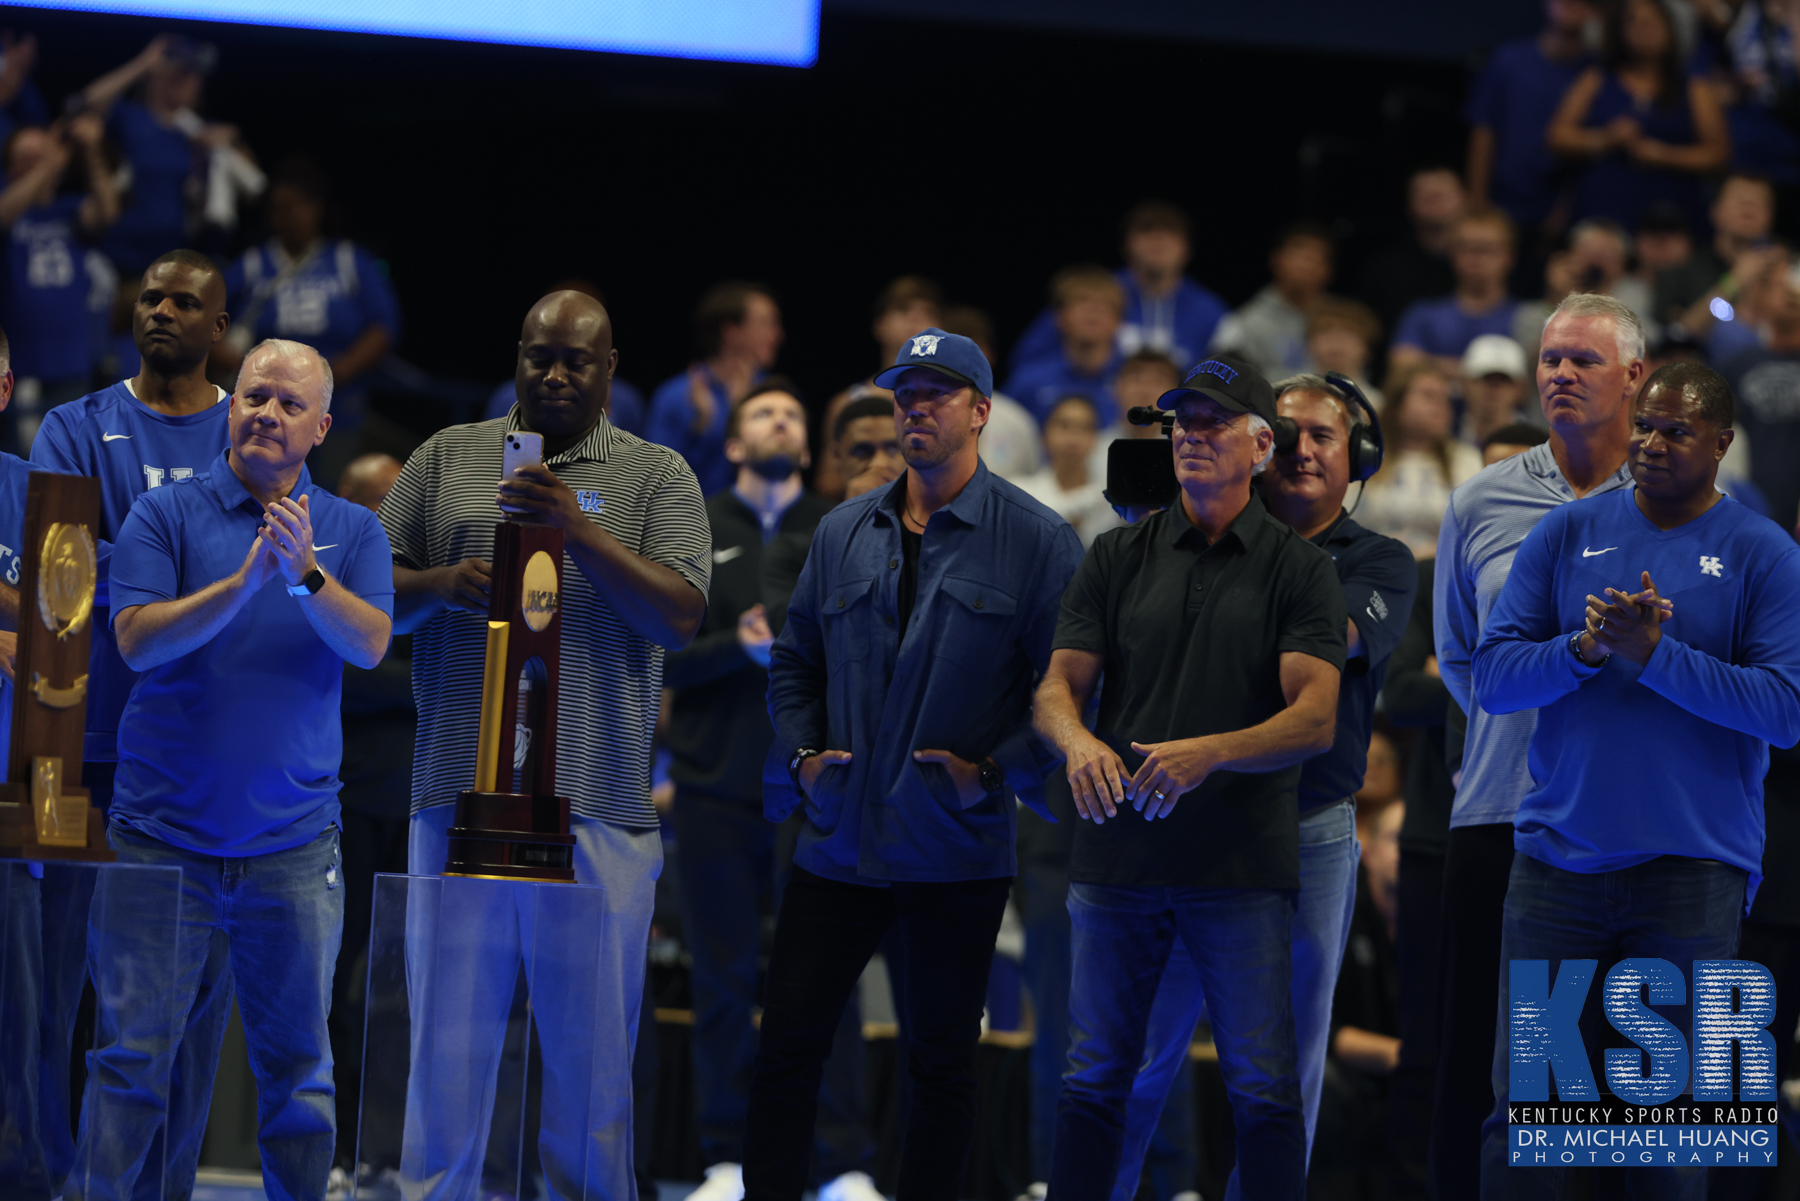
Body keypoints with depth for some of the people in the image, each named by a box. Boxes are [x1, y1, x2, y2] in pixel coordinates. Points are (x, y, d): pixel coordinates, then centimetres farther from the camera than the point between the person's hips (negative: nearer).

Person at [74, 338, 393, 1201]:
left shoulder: (352, 531, 8)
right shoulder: (165, 516, 2)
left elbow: (370, 644, -7)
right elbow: (136, 638, -11)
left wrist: (306, 574, -23)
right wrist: (243, 582, -22)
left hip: (294, 842, 2)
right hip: (163, 833, -2)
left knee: (296, 1065, 4)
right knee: (134, 1057, -4)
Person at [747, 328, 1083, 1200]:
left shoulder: (1037, 541, -3)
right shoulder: (843, 533, 11)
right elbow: (794, 660, 19)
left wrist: (995, 770, -13)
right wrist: (803, 752, 4)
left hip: (957, 852, -4)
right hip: (838, 838, 4)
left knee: (941, 1064, 6)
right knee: (787, 1046, 1)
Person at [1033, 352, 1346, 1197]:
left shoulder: (1298, 568, 2)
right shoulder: (1117, 558, 10)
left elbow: (1315, 718, -8)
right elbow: (1058, 687, 5)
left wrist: (1210, 753, -25)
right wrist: (1079, 741, -20)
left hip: (1244, 864, -2)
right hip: (1117, 855, 2)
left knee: (1264, 1090, -1)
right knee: (1094, 1081, 6)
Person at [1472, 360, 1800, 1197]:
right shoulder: (1568, 533, 7)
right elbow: (1492, 676, 1)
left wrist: (1656, 655, -18)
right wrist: (1586, 648, -17)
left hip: (1694, 867, -2)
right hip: (1559, 852, 2)